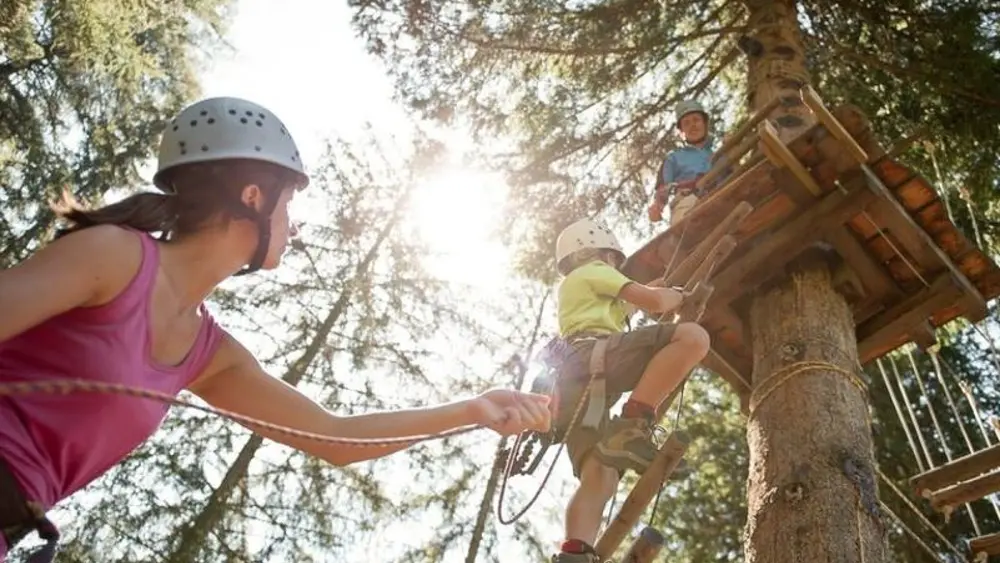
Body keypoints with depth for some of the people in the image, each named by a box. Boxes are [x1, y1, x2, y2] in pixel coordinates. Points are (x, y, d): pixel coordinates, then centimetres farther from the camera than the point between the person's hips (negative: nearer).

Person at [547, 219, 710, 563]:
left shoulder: (570, 288, 44)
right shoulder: (593, 272, 18)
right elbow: (653, 301, 6)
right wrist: (679, 296, 26)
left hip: (571, 379, 9)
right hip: (592, 358, -8)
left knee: (599, 479, -7)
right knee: (693, 336, -21)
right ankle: (631, 427, -34)